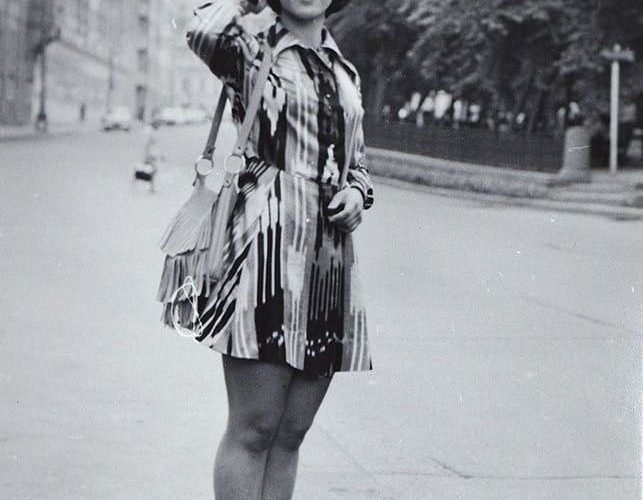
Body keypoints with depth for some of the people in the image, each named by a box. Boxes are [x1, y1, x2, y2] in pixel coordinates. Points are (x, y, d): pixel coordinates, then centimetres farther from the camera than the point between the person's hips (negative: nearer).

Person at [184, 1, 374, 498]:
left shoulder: (346, 73, 19)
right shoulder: (254, 53, 2)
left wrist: (357, 194, 5)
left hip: (332, 256, 6)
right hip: (268, 240, -6)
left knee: (291, 433, 8)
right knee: (253, 428, -7)